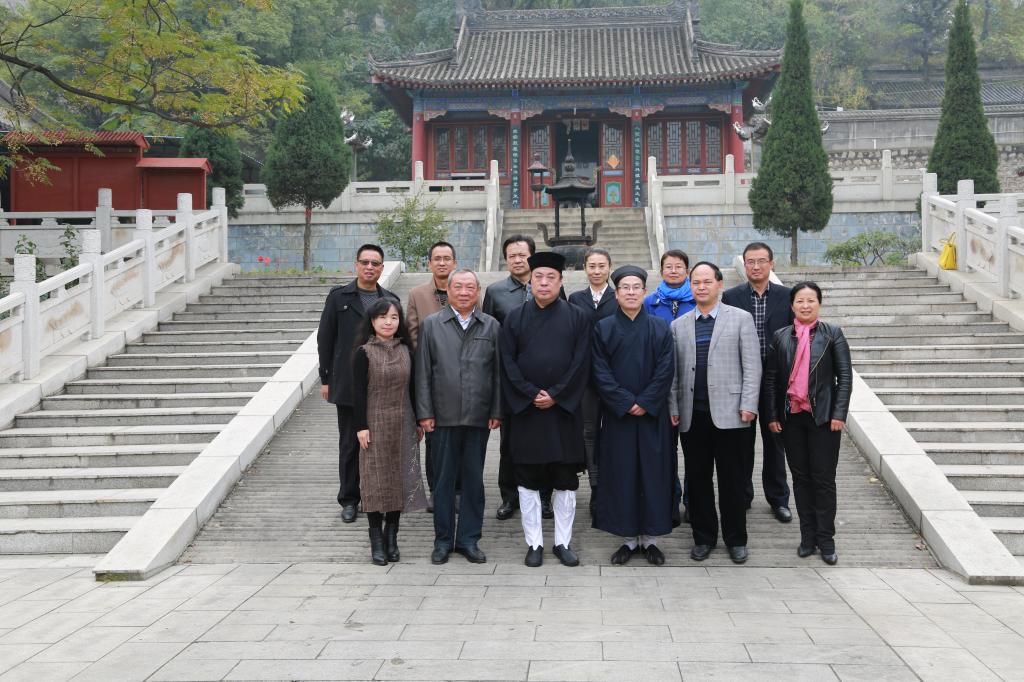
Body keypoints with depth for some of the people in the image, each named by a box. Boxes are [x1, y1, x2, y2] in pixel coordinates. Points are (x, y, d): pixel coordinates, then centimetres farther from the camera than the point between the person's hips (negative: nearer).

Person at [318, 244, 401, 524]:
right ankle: (349, 499, 17)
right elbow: (325, 338, 2)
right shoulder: (339, 297, 2)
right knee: (350, 444, 6)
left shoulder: (391, 300, 6)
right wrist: (326, 379, -1)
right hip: (348, 385, -1)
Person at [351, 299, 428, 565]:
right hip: (375, 423, -4)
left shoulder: (405, 351, 6)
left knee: (400, 479, 6)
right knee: (376, 480, 1)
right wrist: (361, 426, -12)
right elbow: (358, 392, -8)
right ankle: (377, 541, 10)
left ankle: (392, 537, 17)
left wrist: (418, 421, 10)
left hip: (403, 425, 4)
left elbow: (411, 387, 10)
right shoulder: (363, 353, -7)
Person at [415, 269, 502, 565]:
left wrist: (496, 412, 1)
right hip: (444, 416, -1)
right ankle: (443, 539, 16)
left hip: (479, 416, 1)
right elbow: (423, 372, 2)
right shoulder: (432, 325, 4)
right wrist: (425, 413, -3)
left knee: (474, 479, 7)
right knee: (443, 479, 6)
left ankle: (469, 539, 17)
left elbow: (498, 372, 7)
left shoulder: (491, 326, 7)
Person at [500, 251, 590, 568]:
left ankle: (563, 542, 13)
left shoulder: (577, 318, 4)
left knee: (565, 479, 4)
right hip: (525, 410, 0)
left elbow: (581, 362, -3)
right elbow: (508, 362, 0)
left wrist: (555, 396, -12)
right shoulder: (515, 318, 5)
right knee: (528, 479, 3)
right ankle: (534, 543, 11)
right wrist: (531, 394, -11)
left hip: (564, 409, 0)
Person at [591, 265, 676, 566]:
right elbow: (600, 372, -4)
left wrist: (645, 403, -12)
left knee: (653, 473, 3)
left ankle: (650, 537, 12)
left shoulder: (660, 329, 4)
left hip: (653, 415, 0)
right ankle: (629, 537, 12)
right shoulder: (603, 329, 2)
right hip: (617, 416, 0)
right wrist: (626, 402, -13)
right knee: (621, 474, 2)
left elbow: (665, 371, -3)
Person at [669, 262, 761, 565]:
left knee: (731, 479, 4)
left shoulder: (741, 319, 4)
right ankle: (703, 538, 18)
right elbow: (673, 371, 12)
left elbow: (752, 366, 0)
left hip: (728, 413, -3)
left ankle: (736, 539, 16)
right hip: (692, 415, 3)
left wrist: (748, 405, -8)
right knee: (697, 479, 7)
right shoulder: (679, 325, 12)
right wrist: (673, 408, 5)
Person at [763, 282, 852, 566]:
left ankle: (825, 540, 12)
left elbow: (845, 376, -2)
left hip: (823, 417, -2)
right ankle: (807, 537, 18)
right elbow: (770, 378, 7)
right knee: (801, 477, 9)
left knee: (824, 479, 2)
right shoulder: (780, 337, 6)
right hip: (791, 417, 3)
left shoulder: (832, 334, 1)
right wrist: (771, 415, 0)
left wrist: (839, 414, -10)